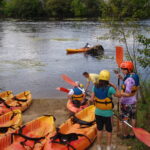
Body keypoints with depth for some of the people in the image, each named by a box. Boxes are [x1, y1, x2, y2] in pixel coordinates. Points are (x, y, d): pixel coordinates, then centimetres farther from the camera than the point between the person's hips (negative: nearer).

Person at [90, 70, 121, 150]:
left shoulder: (95, 87, -13)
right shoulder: (109, 89, -25)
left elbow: (91, 99, -12)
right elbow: (118, 95, -10)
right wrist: (114, 86, 2)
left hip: (98, 112, 4)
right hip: (107, 113, -4)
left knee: (99, 129, 19)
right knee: (109, 130, 17)